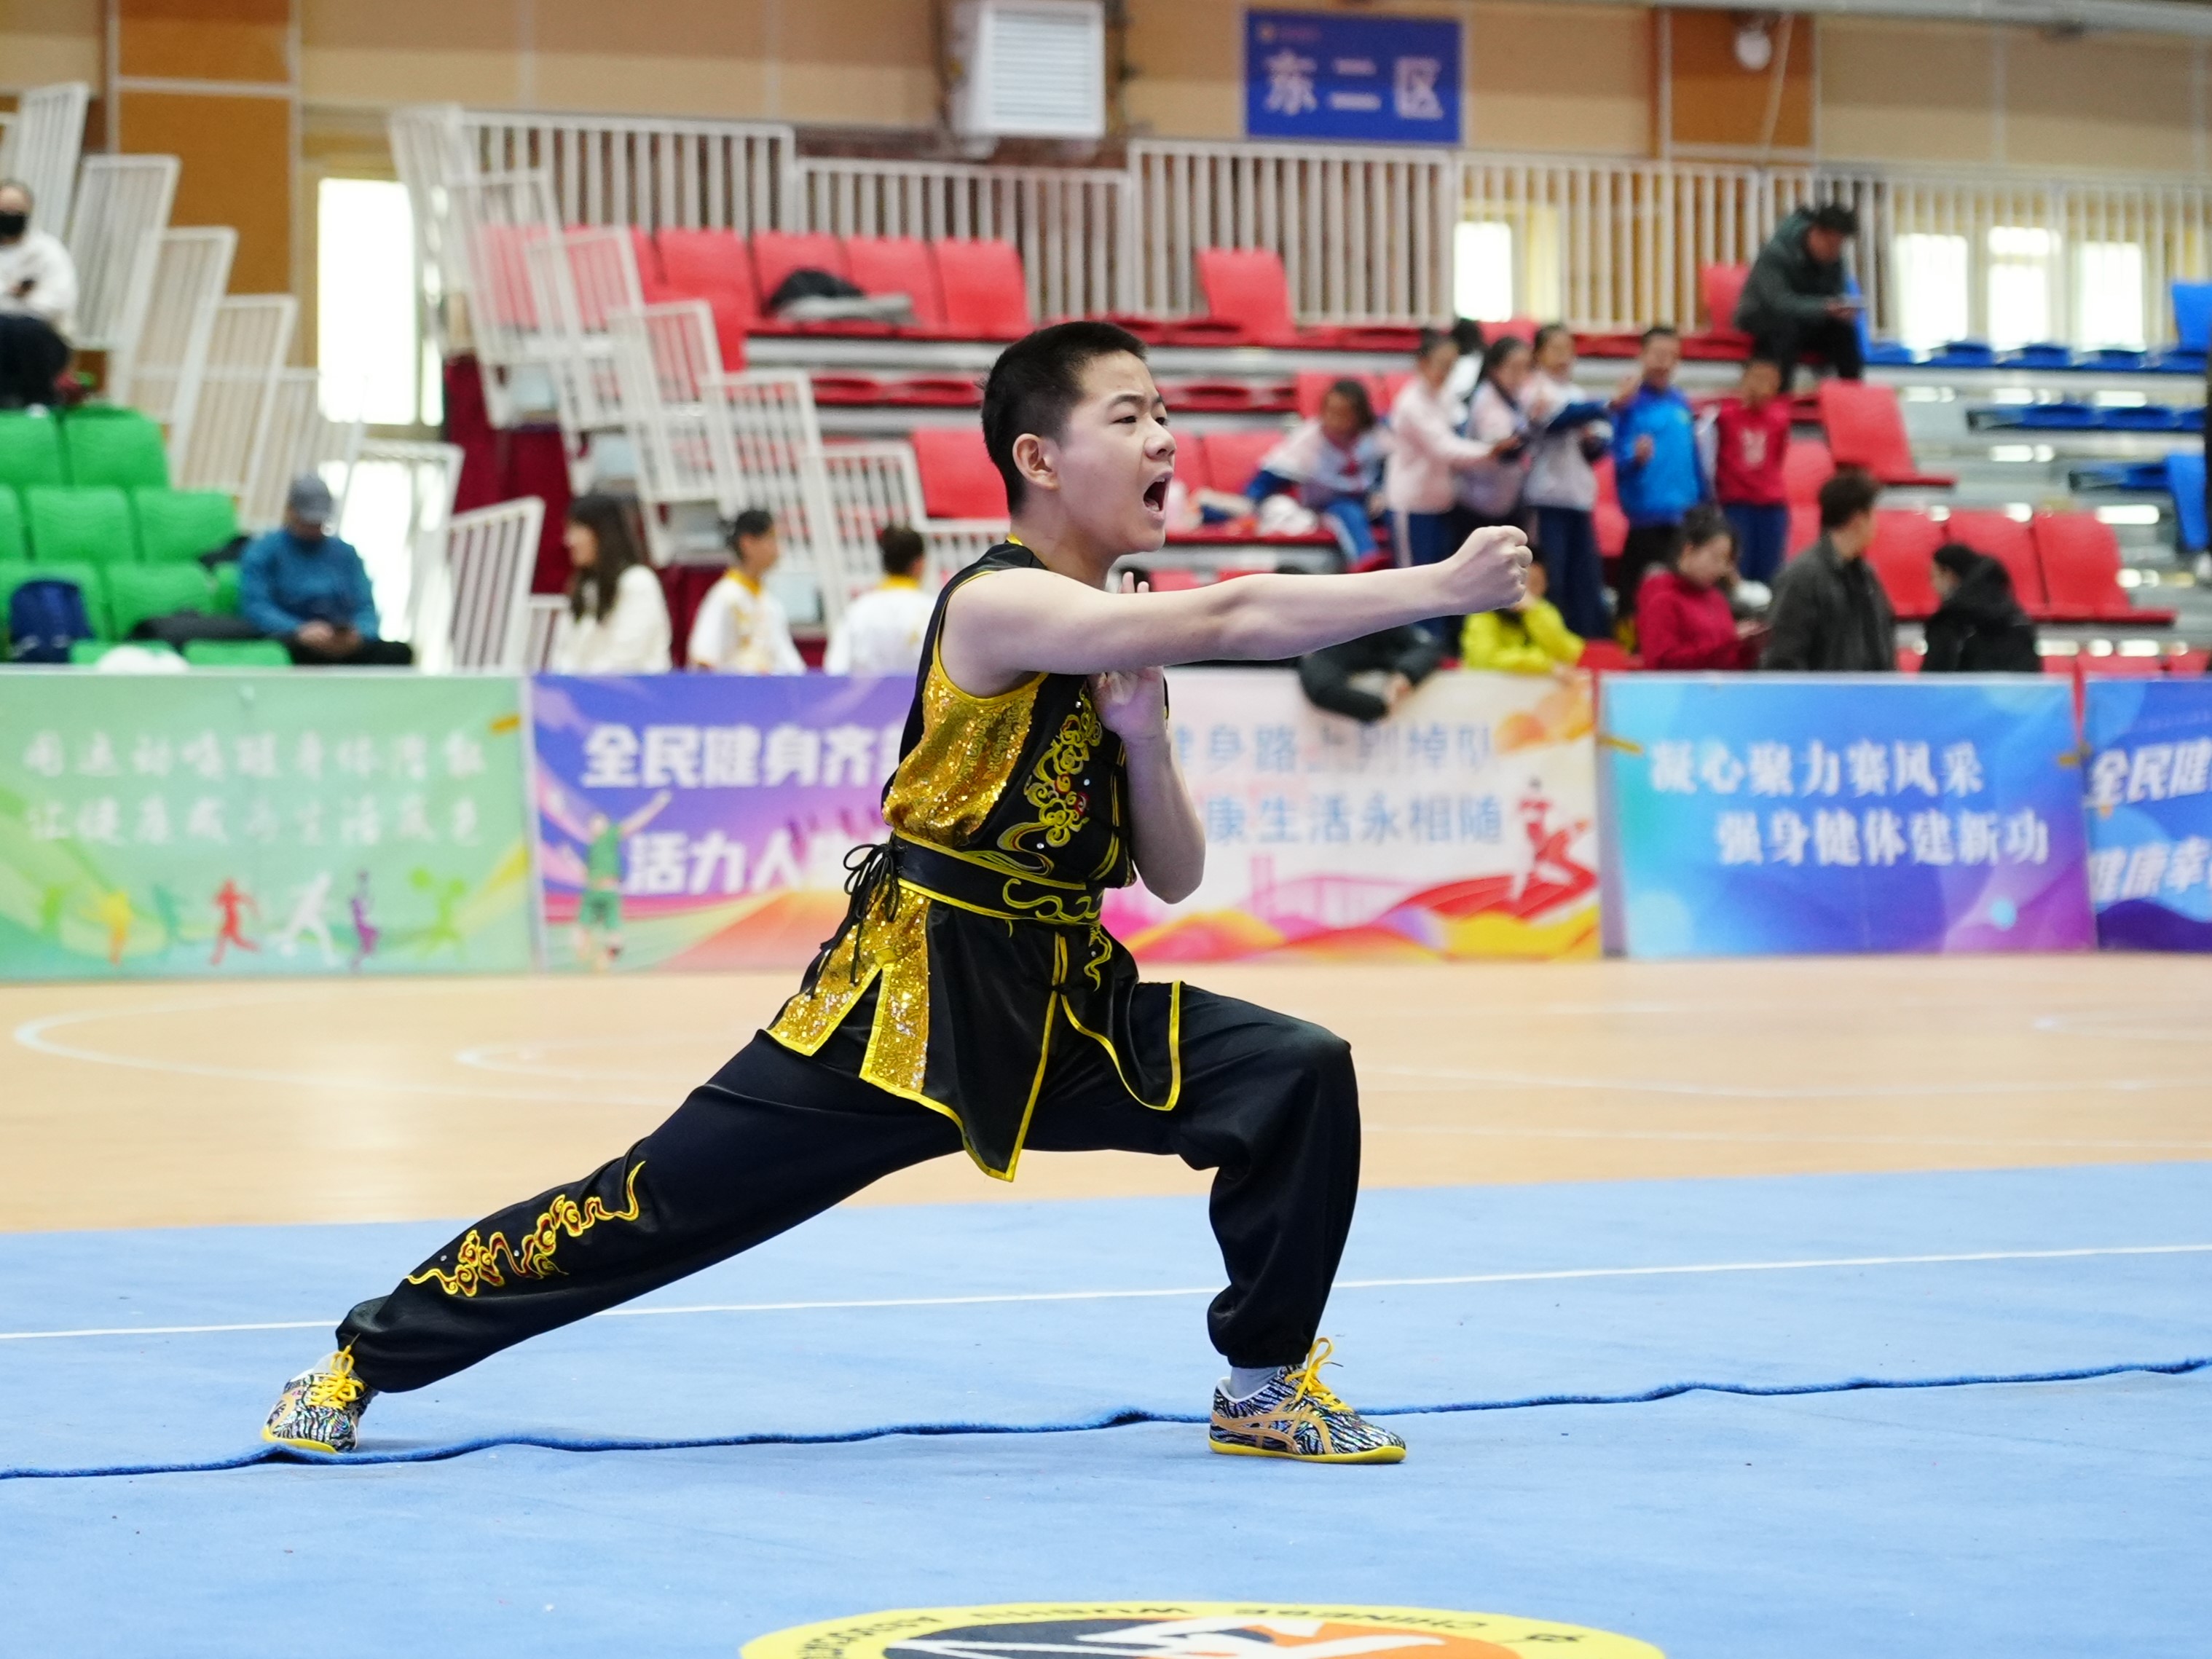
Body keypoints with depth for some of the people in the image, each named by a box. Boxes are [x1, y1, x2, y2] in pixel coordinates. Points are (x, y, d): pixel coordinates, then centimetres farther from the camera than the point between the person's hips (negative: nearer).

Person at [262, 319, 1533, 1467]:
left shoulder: (1123, 645, 8)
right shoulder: (999, 606, -17)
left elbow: (1174, 879, 9)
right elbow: (1228, 620, -32)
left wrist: (1142, 738, -9)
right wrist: (1441, 588, -32)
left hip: (1065, 1006, 7)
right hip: (910, 996, -7)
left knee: (1300, 1079, -11)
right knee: (658, 1200, -5)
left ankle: (1267, 1383, 4)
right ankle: (372, 1352, 10)